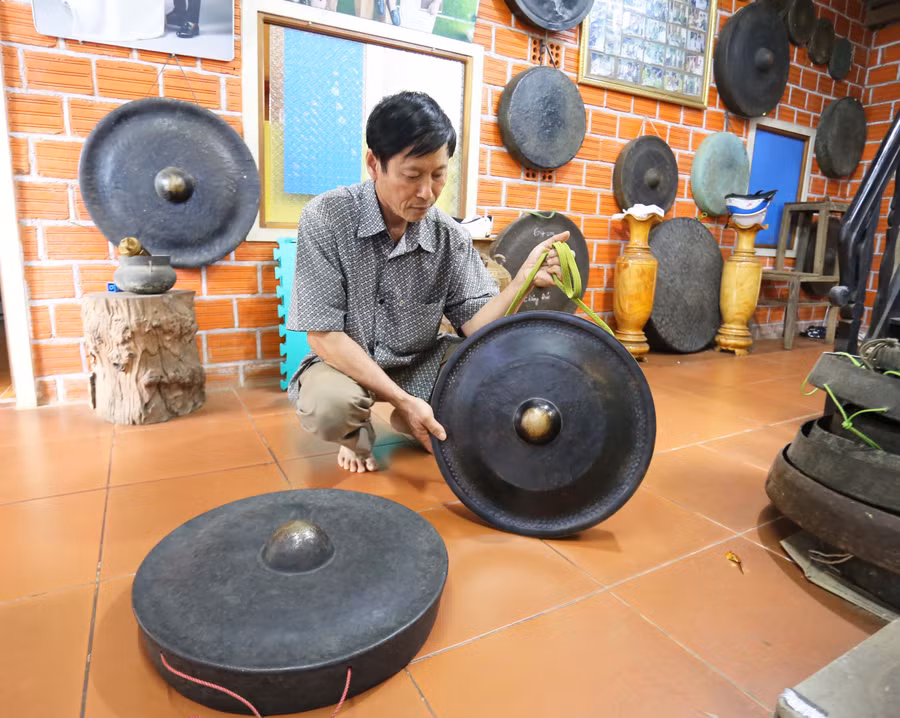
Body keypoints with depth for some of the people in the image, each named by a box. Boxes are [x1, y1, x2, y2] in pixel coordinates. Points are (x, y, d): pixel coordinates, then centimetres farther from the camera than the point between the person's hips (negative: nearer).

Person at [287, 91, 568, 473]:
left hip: (420, 363, 4)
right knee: (329, 406, -36)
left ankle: (413, 421, 10)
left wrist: (523, 279, -30)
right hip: (345, 363, -3)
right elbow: (324, 336, -20)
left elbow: (477, 325, -11)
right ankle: (356, 432, 3)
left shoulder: (451, 237, -8)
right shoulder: (326, 217, -19)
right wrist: (403, 398, -27)